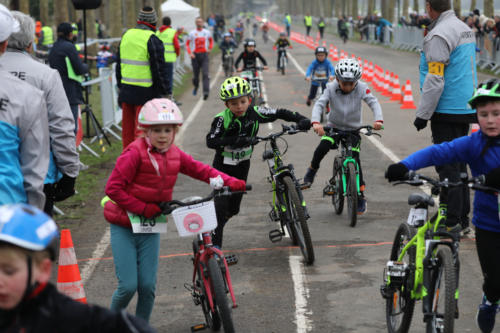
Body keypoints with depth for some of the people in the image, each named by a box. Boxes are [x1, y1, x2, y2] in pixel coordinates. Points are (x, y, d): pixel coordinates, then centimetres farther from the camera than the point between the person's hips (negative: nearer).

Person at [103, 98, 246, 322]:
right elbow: (113, 188, -18)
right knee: (128, 286, -7)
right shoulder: (135, 153, -17)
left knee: (148, 286, 0)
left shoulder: (175, 155, 2)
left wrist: (230, 182, -4)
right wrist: (143, 208, -19)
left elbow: (201, 170, 10)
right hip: (124, 227, -5)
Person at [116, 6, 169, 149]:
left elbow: (119, 64, 17)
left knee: (127, 127, 12)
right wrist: (163, 91, -4)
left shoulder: (126, 36, 10)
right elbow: (159, 68, -10)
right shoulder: (152, 40, -11)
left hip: (126, 89, 6)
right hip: (145, 92, -6)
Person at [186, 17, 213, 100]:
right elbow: (187, 44, 5)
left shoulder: (207, 32, 7)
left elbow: (211, 40, 25)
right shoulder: (192, 33, 2)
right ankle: (196, 87, 39)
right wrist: (190, 53, -8)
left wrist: (210, 48, 11)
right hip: (195, 55, 0)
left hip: (204, 55, 0)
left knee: (205, 74, -14)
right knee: (195, 75, 8)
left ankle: (206, 92, -22)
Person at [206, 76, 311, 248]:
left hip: (242, 166, 4)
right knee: (221, 206, -13)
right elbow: (211, 141, -27)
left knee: (233, 208, 12)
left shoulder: (254, 113, -13)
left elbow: (280, 113, -8)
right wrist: (235, 140, -39)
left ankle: (212, 225, 40)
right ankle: (215, 243, -4)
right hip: (223, 167, -4)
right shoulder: (222, 119, -21)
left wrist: (301, 120, -22)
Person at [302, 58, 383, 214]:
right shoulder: (331, 88, -16)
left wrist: (378, 119, -41)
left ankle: (361, 197, 2)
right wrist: (316, 122, -43)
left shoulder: (361, 88, -15)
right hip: (333, 127, 0)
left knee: (355, 161, -10)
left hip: (353, 129, 0)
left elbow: (373, 102, -22)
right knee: (322, 148, -28)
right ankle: (312, 170, 3)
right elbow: (319, 104, -24)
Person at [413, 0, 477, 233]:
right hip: (466, 109, 9)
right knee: (458, 163, 16)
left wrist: (422, 114, -15)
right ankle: (463, 219, 22)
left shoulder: (438, 35, -17)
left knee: (448, 167, -4)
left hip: (447, 111, -9)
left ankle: (451, 222, -1)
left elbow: (434, 81, -21)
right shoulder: (465, 29, 14)